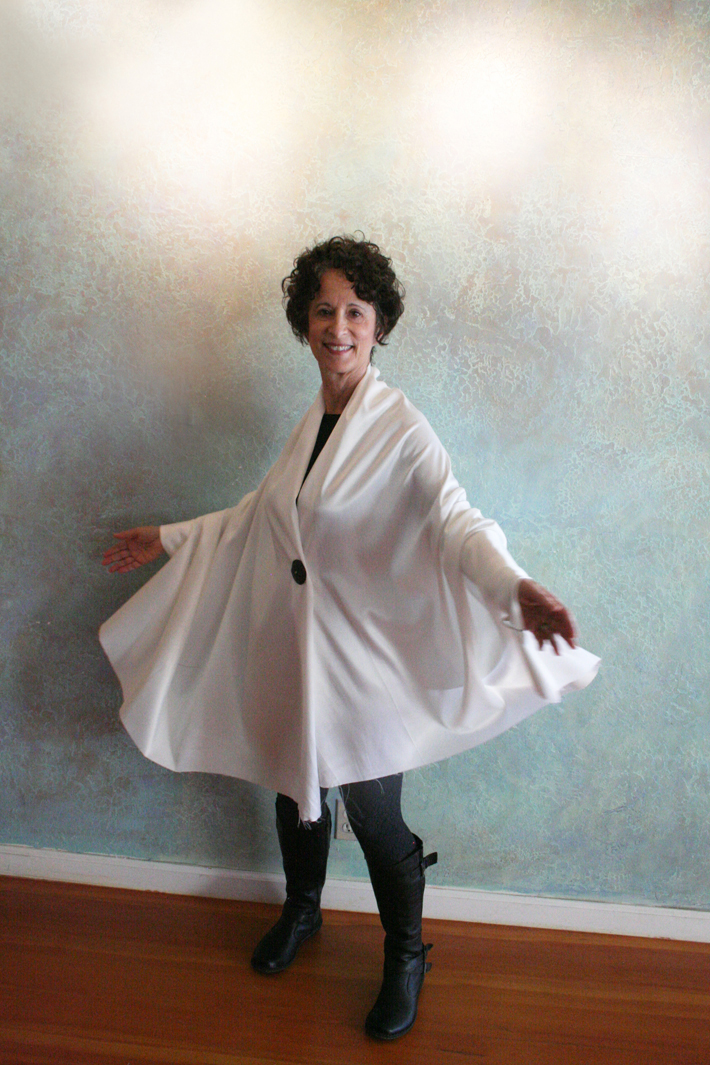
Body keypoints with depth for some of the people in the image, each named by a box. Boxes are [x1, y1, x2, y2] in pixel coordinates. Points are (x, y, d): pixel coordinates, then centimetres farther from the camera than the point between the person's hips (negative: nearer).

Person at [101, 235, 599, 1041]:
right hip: (290, 648, 6)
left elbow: (454, 519, -29)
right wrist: (171, 539, 23)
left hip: (362, 658, -6)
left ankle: (406, 957, 35)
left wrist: (515, 585, -48)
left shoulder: (400, 428, -15)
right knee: (293, 788, 22)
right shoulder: (312, 422, 6)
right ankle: (301, 910, 51)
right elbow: (260, 515, 17)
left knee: (374, 818, 6)